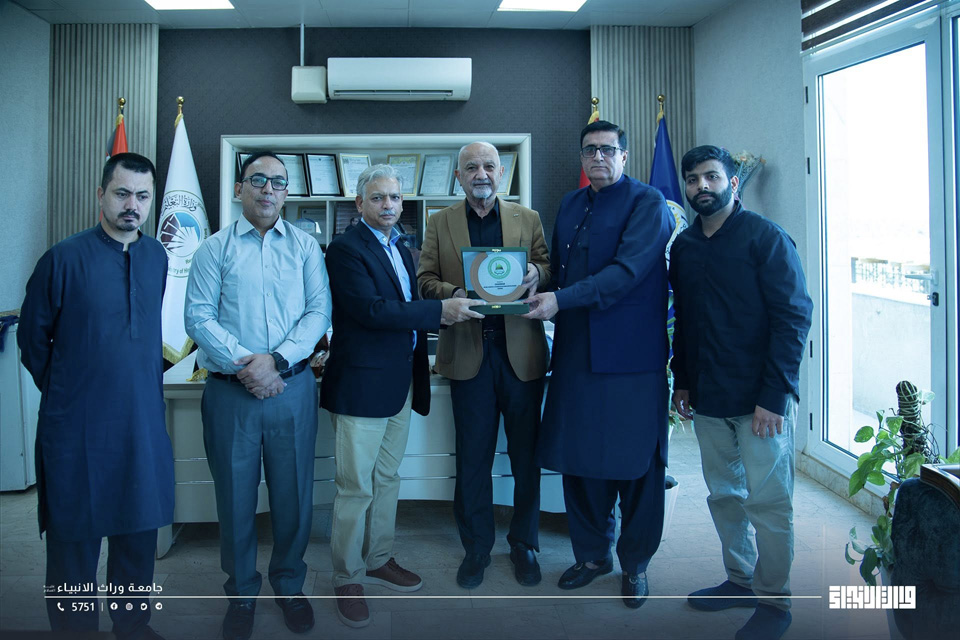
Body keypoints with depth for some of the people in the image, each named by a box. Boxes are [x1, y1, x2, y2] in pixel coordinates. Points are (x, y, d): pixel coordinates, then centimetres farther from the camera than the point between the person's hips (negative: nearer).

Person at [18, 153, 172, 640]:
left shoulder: (157, 257, 5)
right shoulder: (64, 259, -10)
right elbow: (33, 338, 1)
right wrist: (63, 392, 6)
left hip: (144, 420, 5)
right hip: (77, 423, -4)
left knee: (140, 530, 15)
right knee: (75, 534, 8)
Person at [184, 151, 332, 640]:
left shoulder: (305, 246, 6)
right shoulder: (215, 248, 3)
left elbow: (319, 311, -2)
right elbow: (197, 317, -4)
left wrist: (277, 360, -14)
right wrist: (244, 365, -15)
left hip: (292, 387, 1)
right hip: (231, 392, -1)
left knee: (293, 493, 9)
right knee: (235, 496, 8)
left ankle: (289, 586, 30)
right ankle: (241, 594, 28)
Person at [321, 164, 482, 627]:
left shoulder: (401, 250, 15)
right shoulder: (345, 249, -12)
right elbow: (370, 309, -23)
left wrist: (450, 307, 0)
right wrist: (439, 311, -21)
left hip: (400, 383, 8)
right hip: (361, 384, -8)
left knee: (386, 480, 18)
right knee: (356, 487, 1)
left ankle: (378, 561, 33)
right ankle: (347, 579, 16)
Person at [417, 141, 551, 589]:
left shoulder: (528, 218, 11)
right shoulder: (439, 223, 9)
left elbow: (549, 267, 7)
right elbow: (425, 280, 4)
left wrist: (536, 275, -17)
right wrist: (454, 294, -16)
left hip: (522, 352, 1)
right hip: (468, 353, 0)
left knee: (526, 456, 8)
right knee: (472, 459, 7)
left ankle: (524, 545, 25)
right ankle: (476, 547, 23)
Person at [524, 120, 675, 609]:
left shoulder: (647, 203, -6)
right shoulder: (570, 205, 15)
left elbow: (627, 270, -17)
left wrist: (561, 300, -23)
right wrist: (536, 288, -1)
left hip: (631, 356, -5)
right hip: (578, 353, 6)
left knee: (636, 465, 5)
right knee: (579, 459, 10)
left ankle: (635, 564, 23)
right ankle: (592, 553, 29)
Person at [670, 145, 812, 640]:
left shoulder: (765, 237, -7)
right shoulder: (683, 247, 10)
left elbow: (794, 317, -11)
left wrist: (774, 395, -16)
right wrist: (682, 380, 13)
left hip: (760, 398, -5)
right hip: (709, 397, 6)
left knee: (767, 502, 1)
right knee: (724, 496, 14)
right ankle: (740, 581, 31)